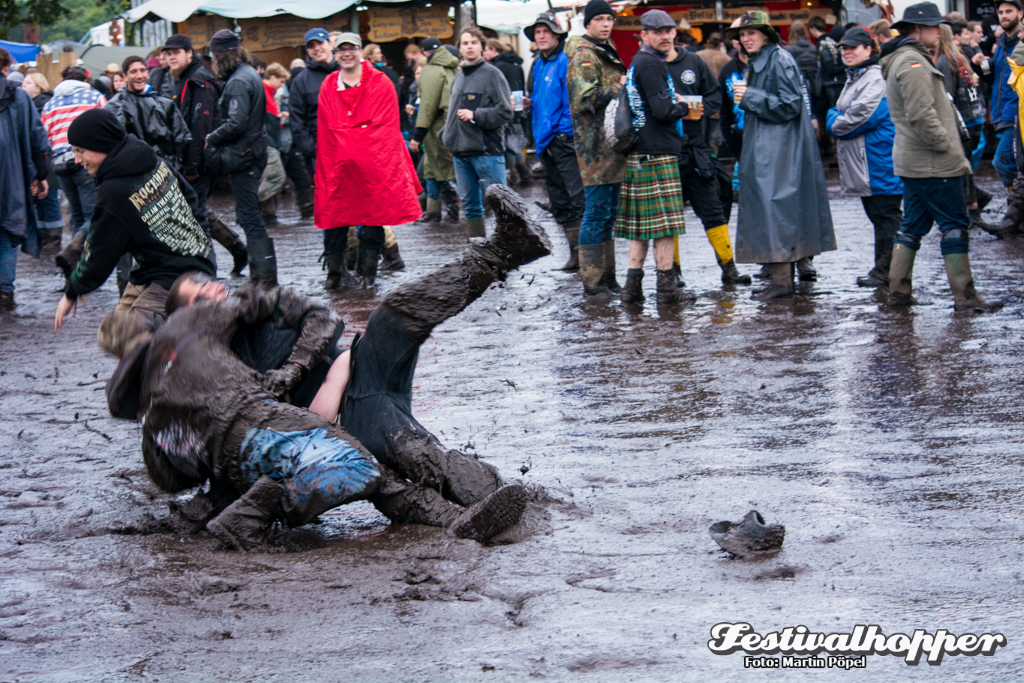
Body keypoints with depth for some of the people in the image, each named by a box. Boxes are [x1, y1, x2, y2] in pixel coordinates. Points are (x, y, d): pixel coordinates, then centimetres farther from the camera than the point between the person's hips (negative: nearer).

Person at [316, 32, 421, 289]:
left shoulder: (381, 84, 2)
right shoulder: (328, 88, 10)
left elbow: (387, 127, -3)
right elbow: (325, 132, 9)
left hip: (374, 162, -2)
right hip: (338, 167, 2)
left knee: (374, 217, 0)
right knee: (334, 215, 0)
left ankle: (370, 270, 8)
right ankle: (334, 270, 8)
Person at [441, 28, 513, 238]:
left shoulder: (492, 74, -4)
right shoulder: (458, 77, 17)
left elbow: (505, 112, -11)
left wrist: (475, 115, -17)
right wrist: (446, 135, 13)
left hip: (487, 151, -7)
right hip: (461, 151, 7)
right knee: (469, 203, 10)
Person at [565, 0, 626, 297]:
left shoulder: (607, 52, 21)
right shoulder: (584, 55, -11)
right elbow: (586, 98, -23)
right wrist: (619, 87, -14)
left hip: (612, 144, 10)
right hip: (596, 146, -10)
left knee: (608, 212, 12)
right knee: (597, 211, -8)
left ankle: (606, 276, 17)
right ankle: (593, 280, -5)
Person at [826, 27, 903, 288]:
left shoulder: (876, 79, -15)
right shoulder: (854, 78, 19)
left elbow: (858, 118, -22)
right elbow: (840, 114, 26)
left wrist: (834, 121, -4)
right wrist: (836, 117, 4)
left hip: (878, 165, -10)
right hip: (863, 167, 10)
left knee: (886, 216, -5)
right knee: (878, 216, 13)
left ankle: (886, 271, -3)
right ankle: (882, 269, 18)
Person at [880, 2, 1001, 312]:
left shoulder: (901, 61, 19)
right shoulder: (913, 63, -16)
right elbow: (921, 115, -25)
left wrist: (951, 150, 20)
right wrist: (948, 147, -16)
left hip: (912, 161, 10)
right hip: (933, 164, -10)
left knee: (913, 225, 14)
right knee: (955, 225, -6)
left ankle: (898, 289, 15)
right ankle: (964, 296, -5)